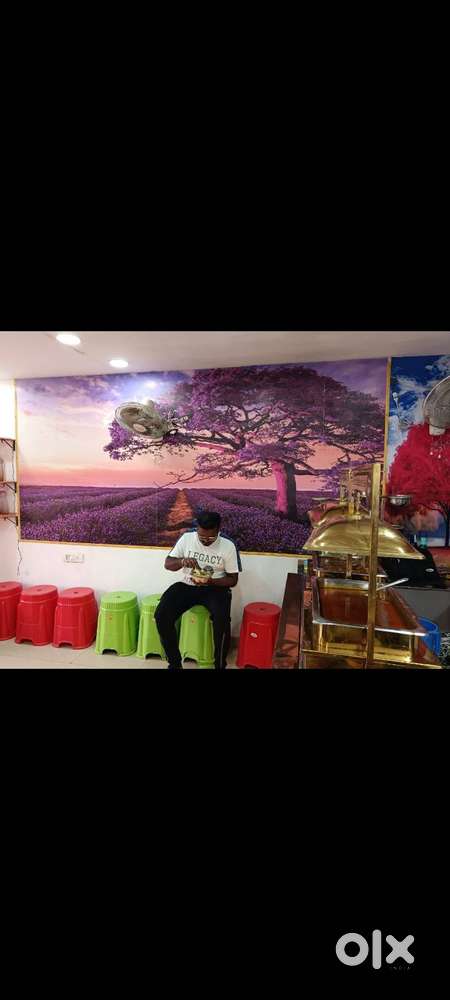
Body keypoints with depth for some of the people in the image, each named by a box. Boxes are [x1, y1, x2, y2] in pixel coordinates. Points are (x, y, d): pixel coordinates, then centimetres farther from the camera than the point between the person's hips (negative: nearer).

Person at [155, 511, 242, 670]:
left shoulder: (228, 545, -11)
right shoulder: (187, 537, -5)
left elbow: (233, 579, -5)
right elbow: (167, 564, 1)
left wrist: (211, 581, -24)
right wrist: (182, 561, -22)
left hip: (215, 587, -2)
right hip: (187, 585, 3)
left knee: (222, 620, -32)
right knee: (161, 615, -20)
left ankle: (220, 666, -6)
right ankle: (174, 663, 1)